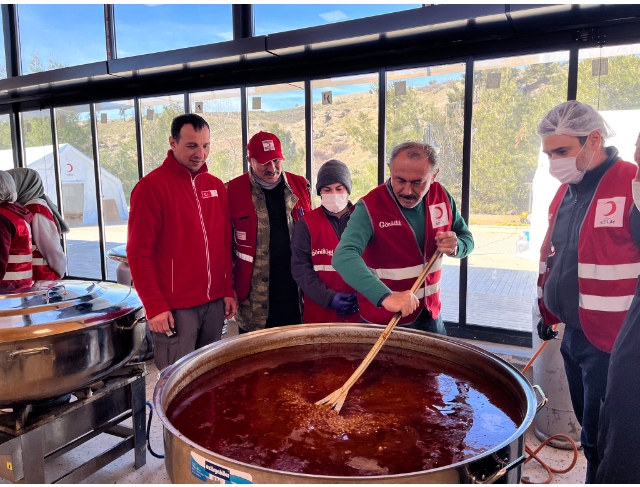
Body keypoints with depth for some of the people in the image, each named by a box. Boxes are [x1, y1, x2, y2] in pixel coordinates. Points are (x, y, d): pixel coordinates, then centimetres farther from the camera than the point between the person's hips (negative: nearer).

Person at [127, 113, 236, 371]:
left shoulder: (215, 185, 10)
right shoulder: (151, 186, -8)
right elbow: (139, 252, -10)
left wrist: (228, 290, 10)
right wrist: (155, 305, -12)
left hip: (214, 302, 6)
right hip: (175, 307, -5)